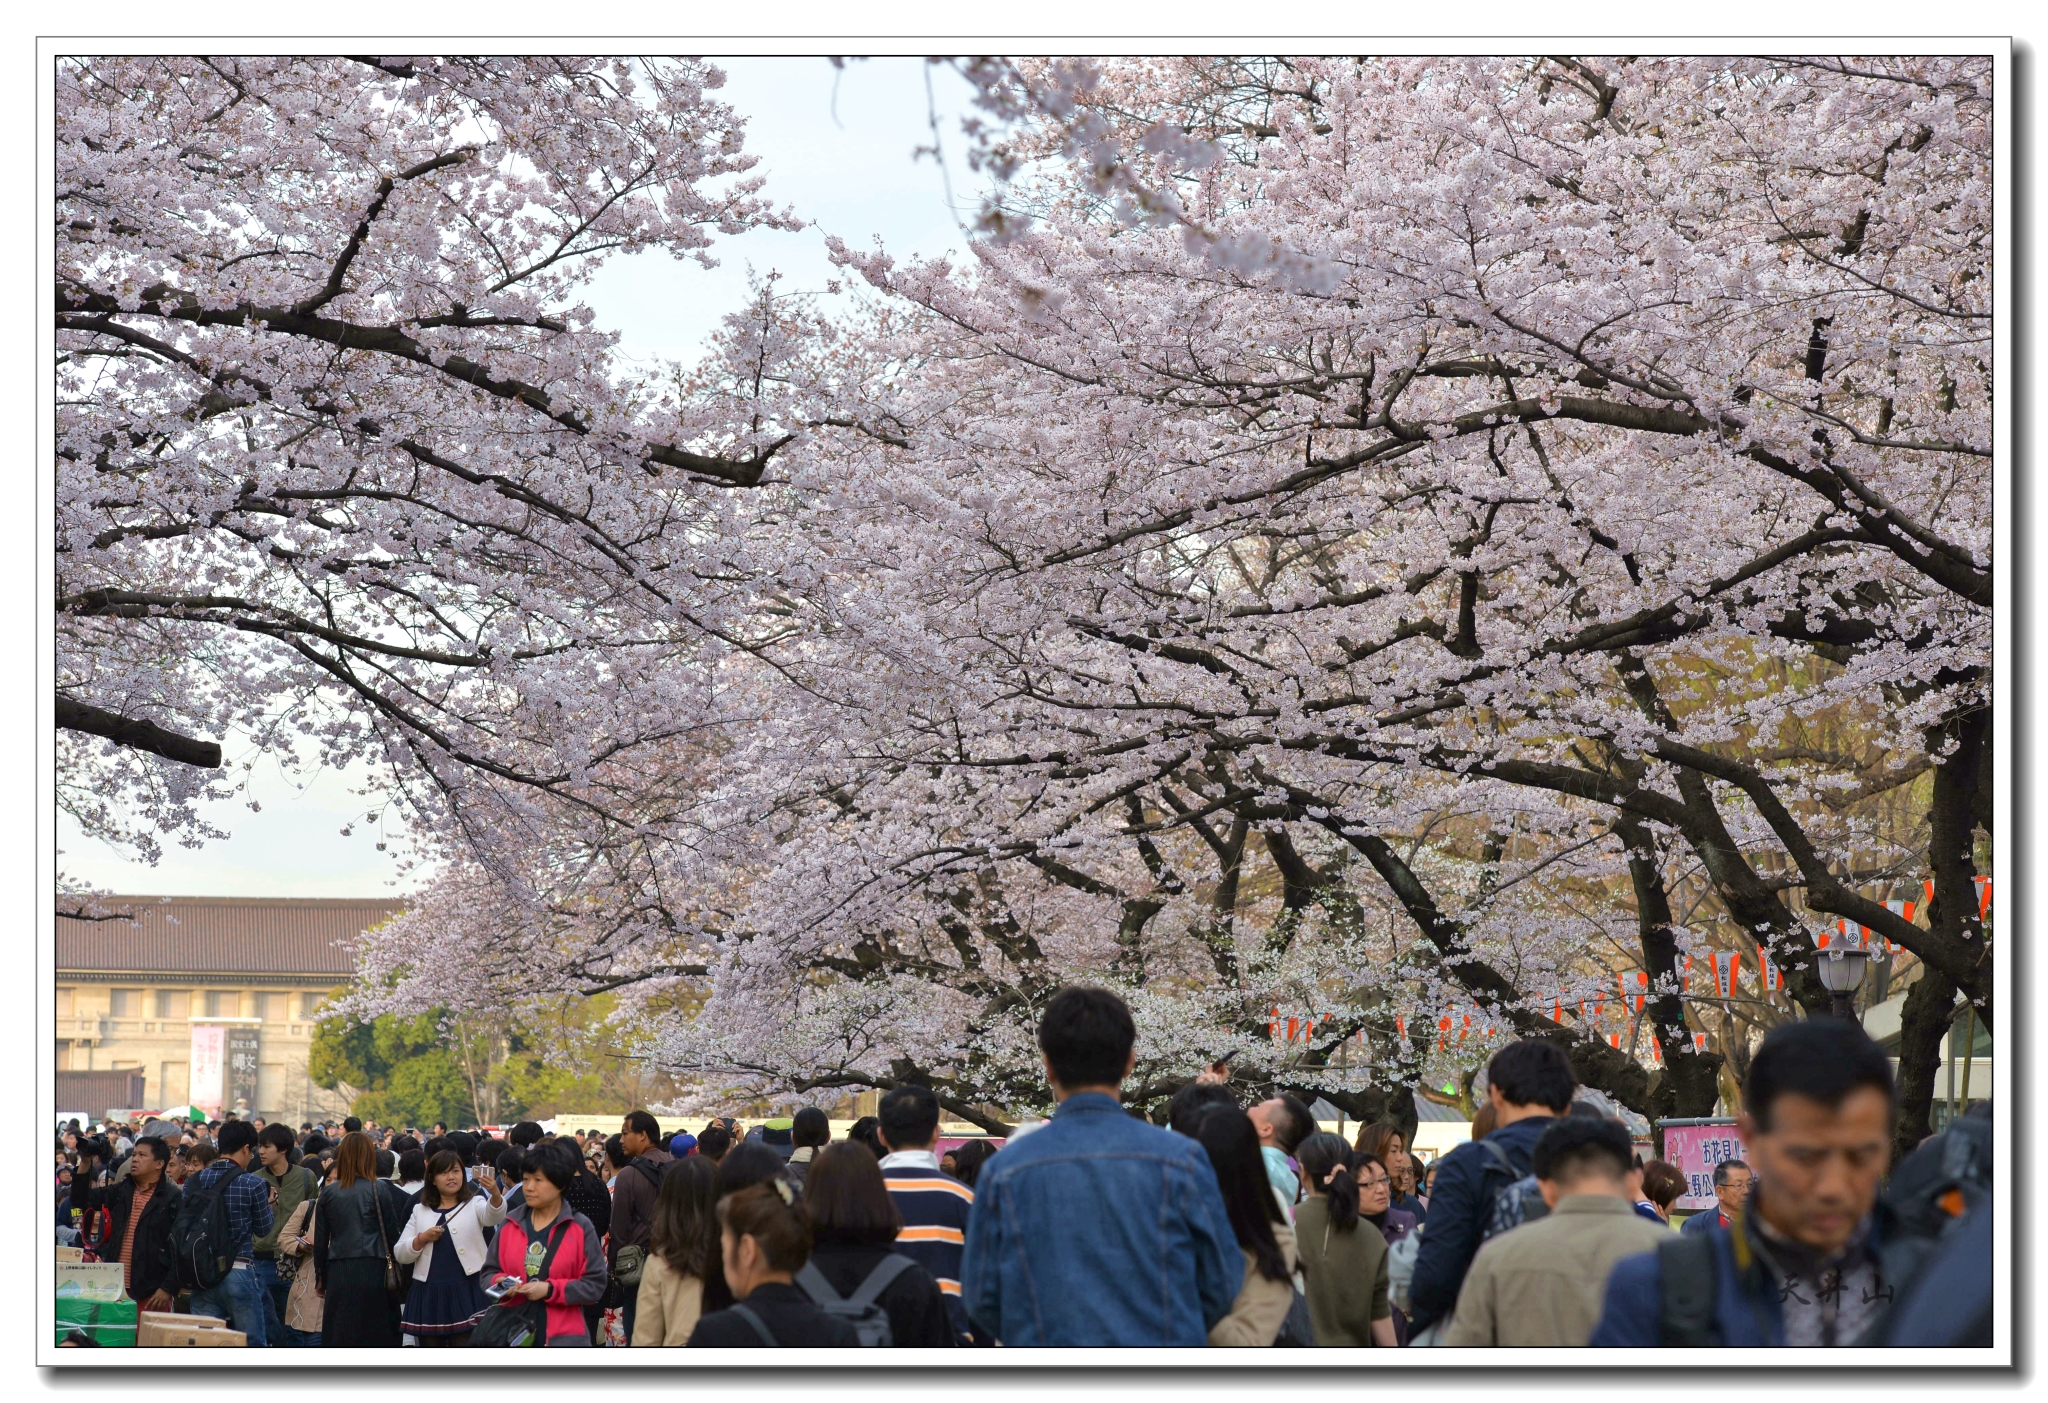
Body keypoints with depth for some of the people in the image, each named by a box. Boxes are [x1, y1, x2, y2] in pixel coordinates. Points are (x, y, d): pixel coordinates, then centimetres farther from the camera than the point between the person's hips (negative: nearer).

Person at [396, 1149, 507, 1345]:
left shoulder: (474, 1204, 3)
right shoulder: (420, 1210, 12)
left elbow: (494, 1216, -21)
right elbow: (401, 1254, 9)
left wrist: (495, 1194, -43)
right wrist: (422, 1239, -10)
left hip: (465, 1292, -4)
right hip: (429, 1295, 4)